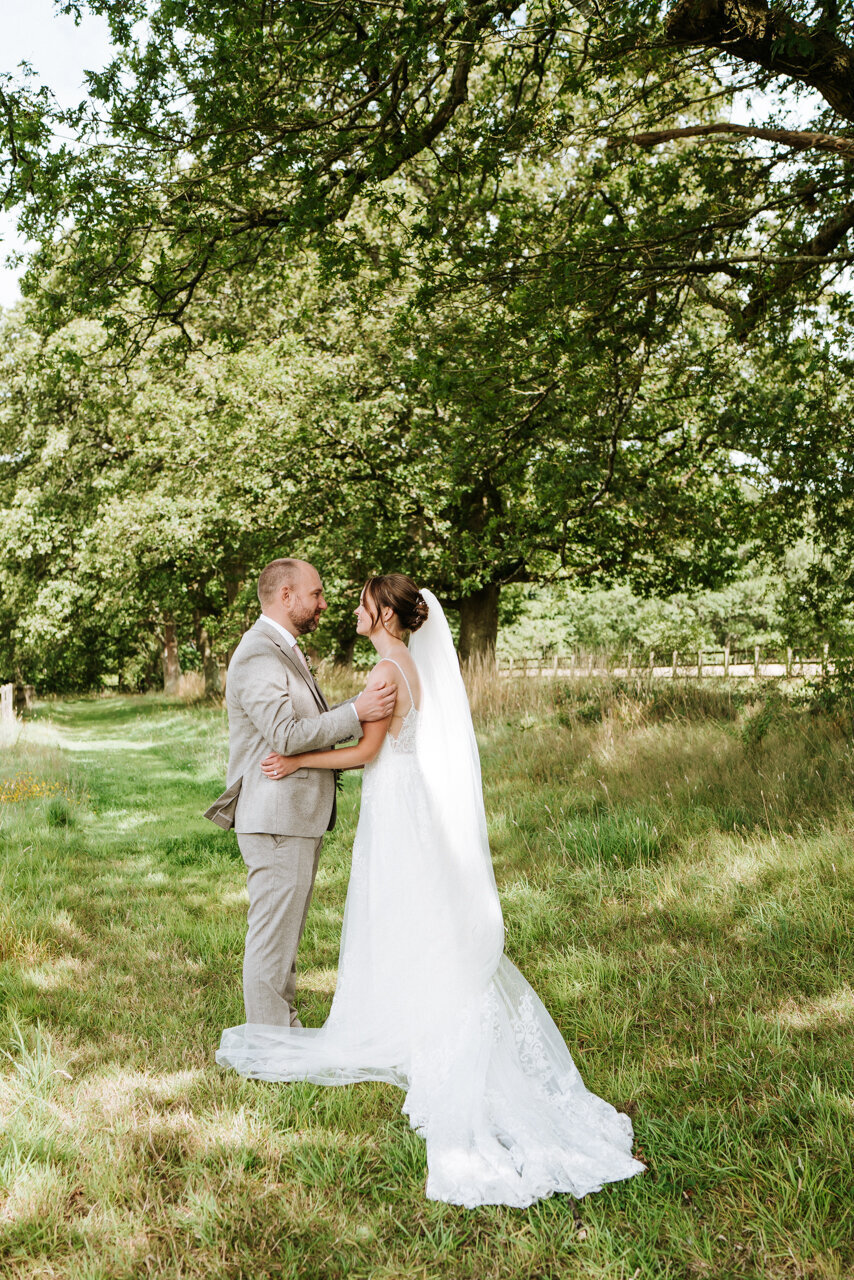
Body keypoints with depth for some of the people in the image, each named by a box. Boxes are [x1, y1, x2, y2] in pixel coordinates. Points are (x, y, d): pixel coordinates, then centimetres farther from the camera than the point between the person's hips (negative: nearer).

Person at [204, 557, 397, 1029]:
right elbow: (285, 734, -25)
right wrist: (356, 713, -23)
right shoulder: (258, 656, -16)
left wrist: (366, 708, 7)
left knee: (286, 932, 17)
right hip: (276, 819, -11)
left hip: (299, 817, 11)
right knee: (273, 936, -2)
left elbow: (311, 722, 18)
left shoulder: (284, 651, 18)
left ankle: (285, 1032, 28)